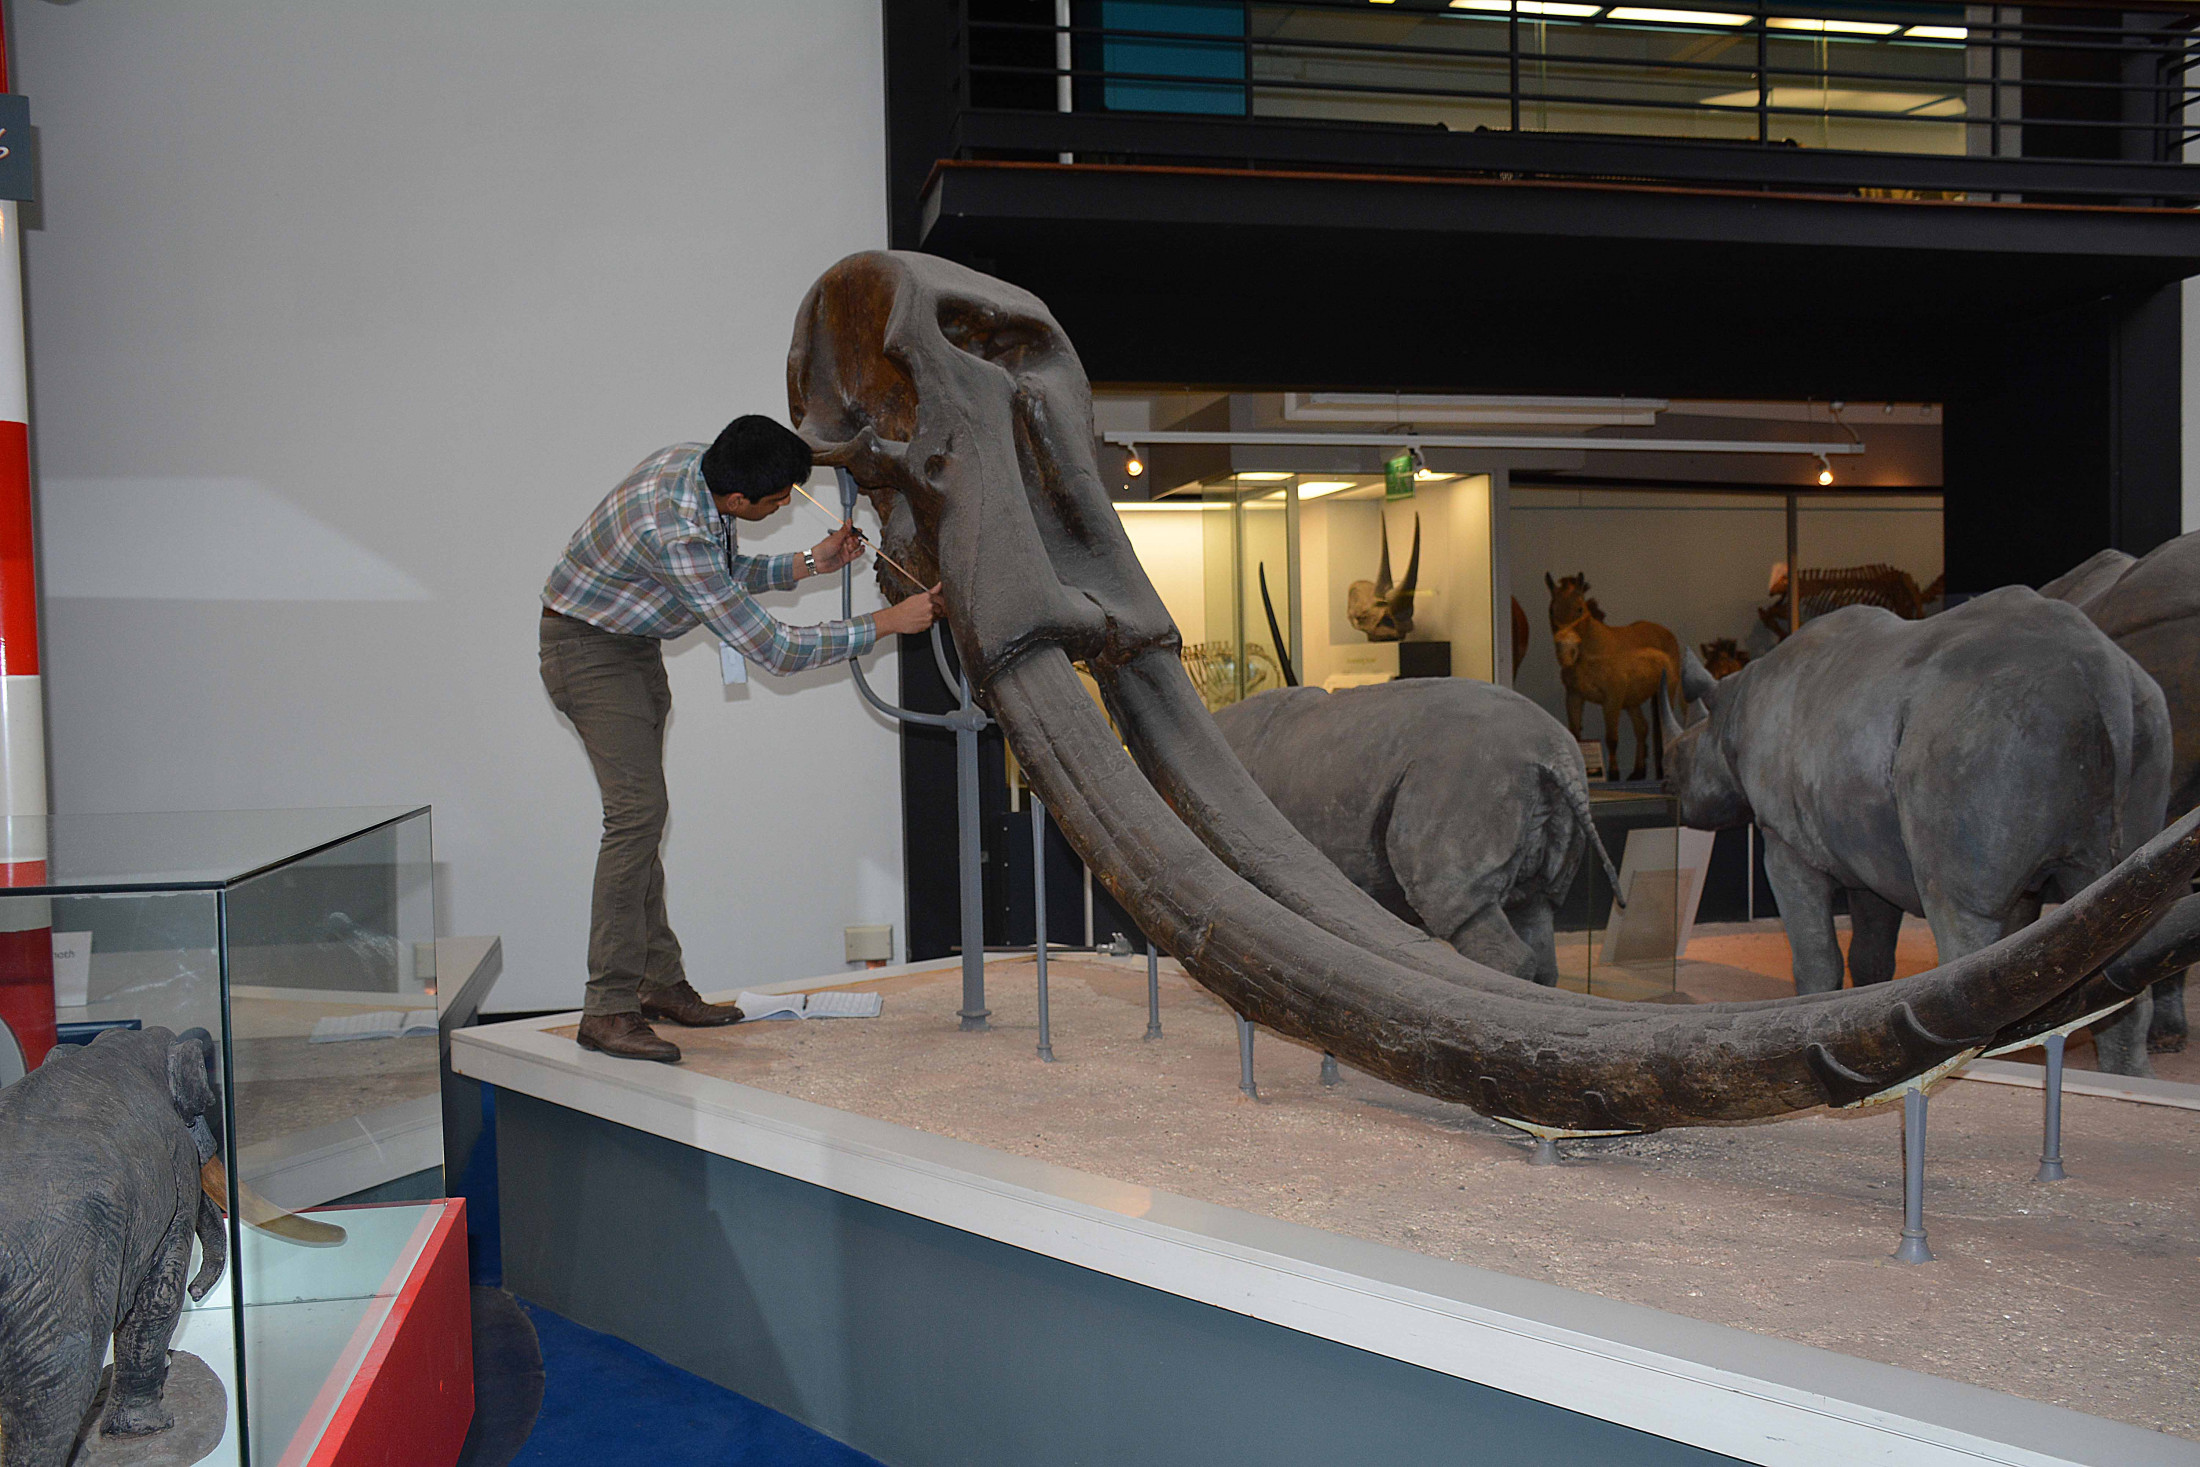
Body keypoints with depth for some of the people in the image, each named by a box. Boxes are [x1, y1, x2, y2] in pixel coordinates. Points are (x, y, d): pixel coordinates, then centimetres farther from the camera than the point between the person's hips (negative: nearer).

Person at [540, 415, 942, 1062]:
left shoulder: (698, 463, -7)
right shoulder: (675, 530, -35)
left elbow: (724, 574, 12)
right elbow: (773, 648, -30)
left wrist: (808, 563, -1)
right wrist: (890, 621, -27)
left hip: (634, 646, 10)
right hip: (590, 649, -10)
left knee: (643, 812, 10)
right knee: (637, 809, -18)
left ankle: (660, 983, 16)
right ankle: (608, 1009, -16)